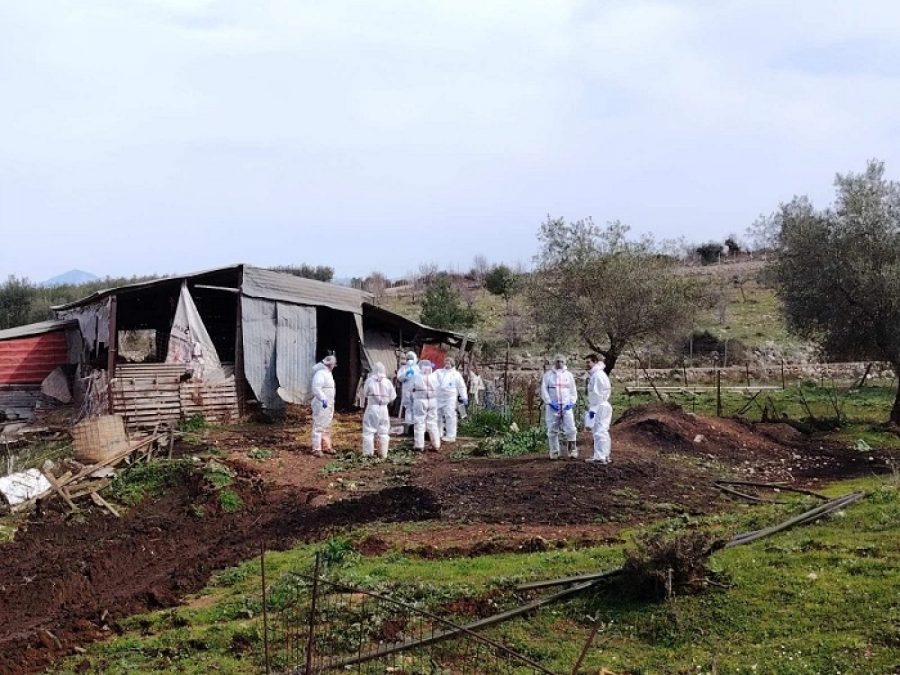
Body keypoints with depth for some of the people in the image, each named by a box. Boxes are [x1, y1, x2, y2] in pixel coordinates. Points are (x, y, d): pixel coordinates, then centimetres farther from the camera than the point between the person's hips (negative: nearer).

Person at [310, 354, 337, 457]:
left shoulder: (328, 373, 16)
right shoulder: (320, 373, -15)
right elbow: (316, 388, -27)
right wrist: (323, 399, -36)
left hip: (329, 405, 10)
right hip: (321, 405, -10)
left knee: (327, 427, 16)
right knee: (319, 426, -7)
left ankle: (326, 446, 25)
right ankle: (316, 448, -6)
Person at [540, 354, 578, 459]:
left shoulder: (568, 375, 10)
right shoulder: (548, 374, 4)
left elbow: (573, 390, 13)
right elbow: (544, 390, 1)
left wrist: (572, 402, -1)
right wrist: (549, 402, -9)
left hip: (566, 406, 1)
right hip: (553, 406, -1)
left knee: (570, 429, -7)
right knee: (553, 430, 2)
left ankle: (572, 451, 2)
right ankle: (554, 452, 11)